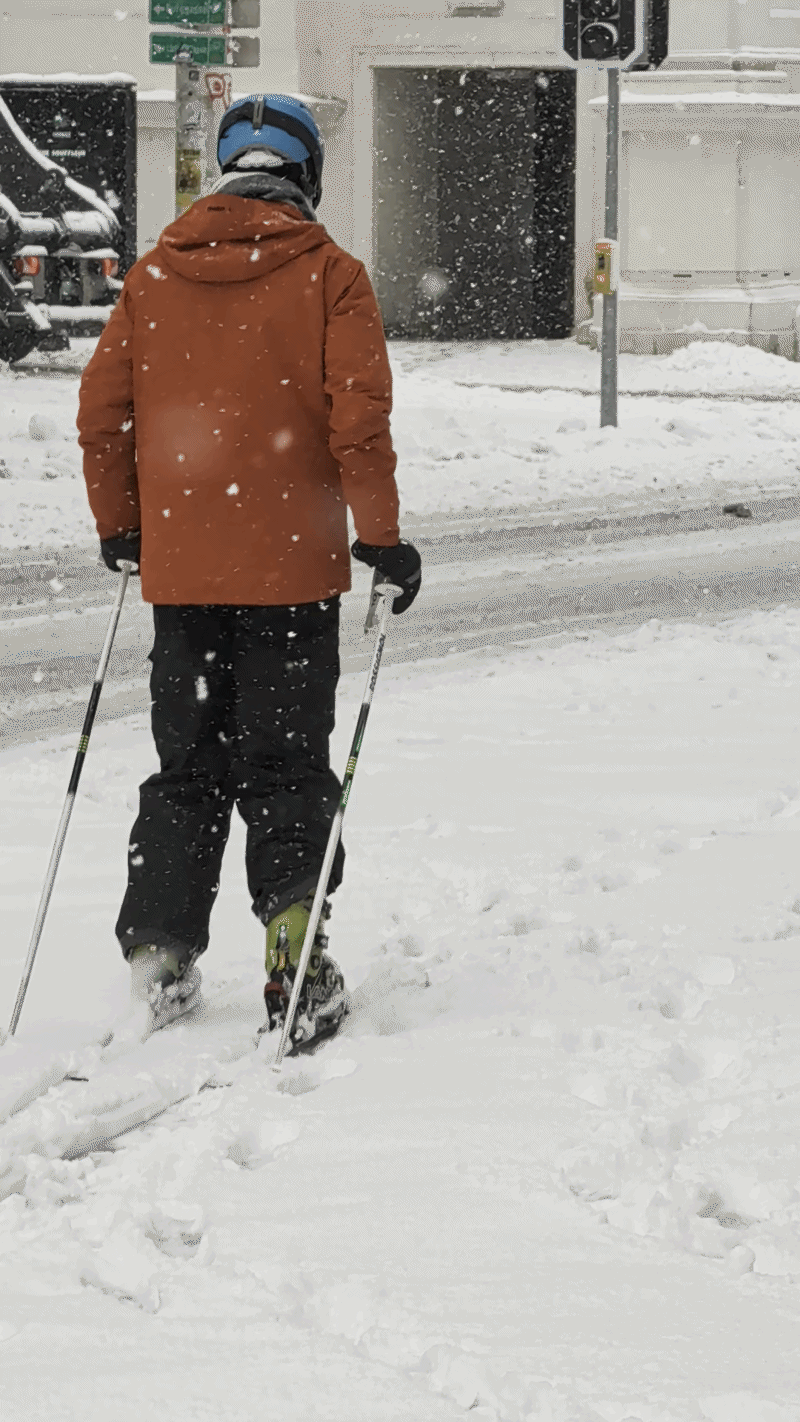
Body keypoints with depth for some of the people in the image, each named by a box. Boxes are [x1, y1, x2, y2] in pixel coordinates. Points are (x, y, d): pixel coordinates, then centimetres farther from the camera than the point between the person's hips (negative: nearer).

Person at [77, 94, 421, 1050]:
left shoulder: (154, 273, 4)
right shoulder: (327, 274, -5)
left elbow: (101, 412, 5)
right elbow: (358, 418, -11)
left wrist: (117, 526, 17)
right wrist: (380, 538, -3)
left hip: (178, 567, 3)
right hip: (291, 565, -3)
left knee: (187, 767, 13)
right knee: (286, 765, 3)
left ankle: (158, 960, 10)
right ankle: (292, 929, -15)